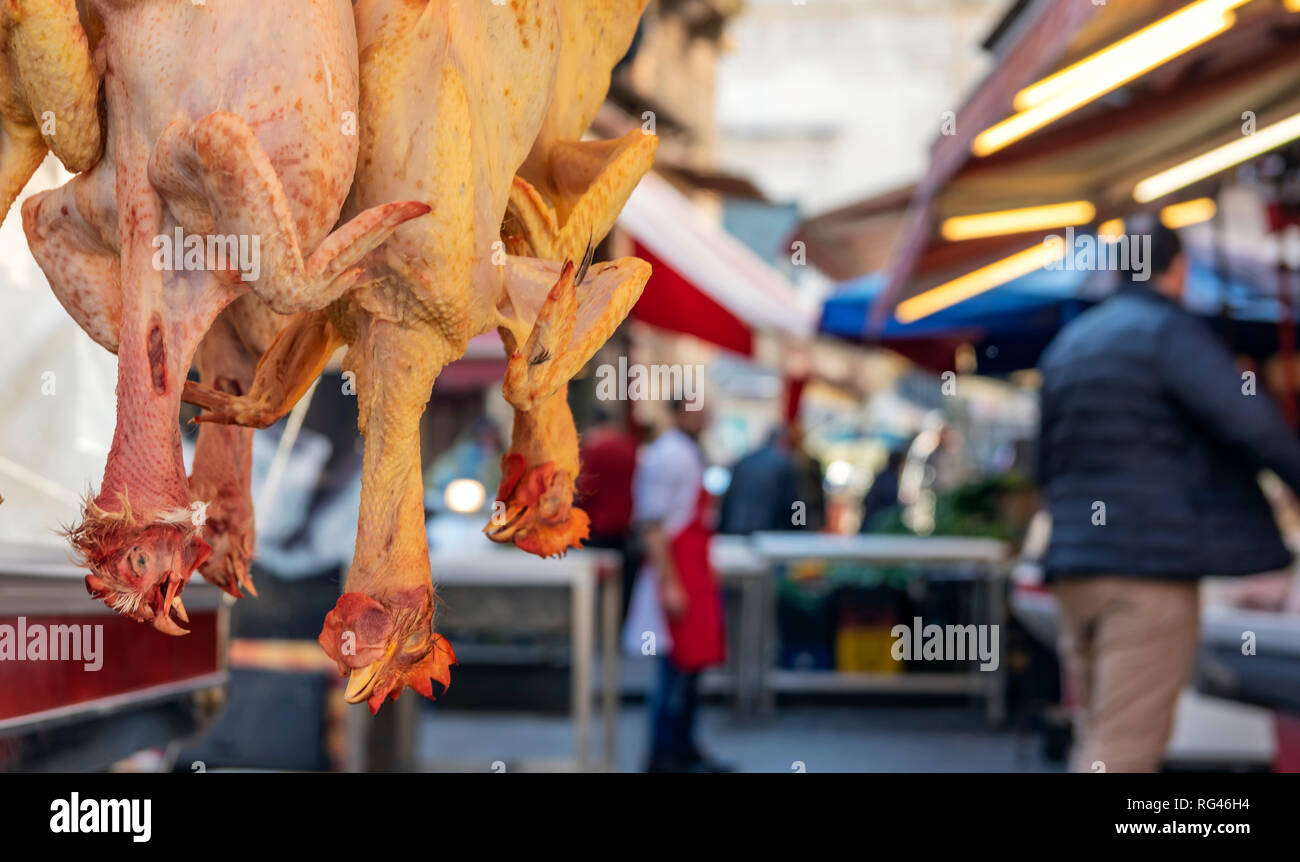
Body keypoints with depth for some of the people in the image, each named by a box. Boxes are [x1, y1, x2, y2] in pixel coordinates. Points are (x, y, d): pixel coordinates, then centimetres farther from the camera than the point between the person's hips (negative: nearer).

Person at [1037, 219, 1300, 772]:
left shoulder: (1067, 343, 18)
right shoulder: (1171, 333, -6)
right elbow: (1250, 422, -19)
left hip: (1073, 564, 8)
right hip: (1153, 559, -8)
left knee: (1099, 734, 15)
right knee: (1126, 745, -7)